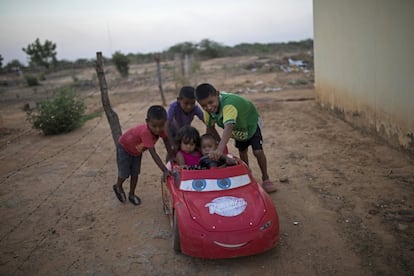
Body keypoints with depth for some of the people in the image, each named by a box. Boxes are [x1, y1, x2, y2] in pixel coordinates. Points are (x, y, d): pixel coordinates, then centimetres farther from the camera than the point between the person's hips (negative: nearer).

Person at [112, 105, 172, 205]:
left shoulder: (161, 129, -29)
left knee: (135, 173, 11)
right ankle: (118, 187, 37)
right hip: (124, 147, -6)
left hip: (137, 149, 6)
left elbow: (166, 141, -15)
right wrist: (165, 171, -50)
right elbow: (153, 154, -48)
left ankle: (131, 194, 32)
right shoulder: (145, 132, -47)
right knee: (125, 173, 4)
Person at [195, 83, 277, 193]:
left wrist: (219, 149, -77)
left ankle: (265, 179, 9)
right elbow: (210, 127, -8)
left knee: (258, 151, -12)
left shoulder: (229, 104, -49)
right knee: (242, 152, 16)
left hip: (251, 123, -6)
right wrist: (220, 143, -15)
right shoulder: (207, 110, -27)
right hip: (238, 129, 6)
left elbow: (228, 127, -64)